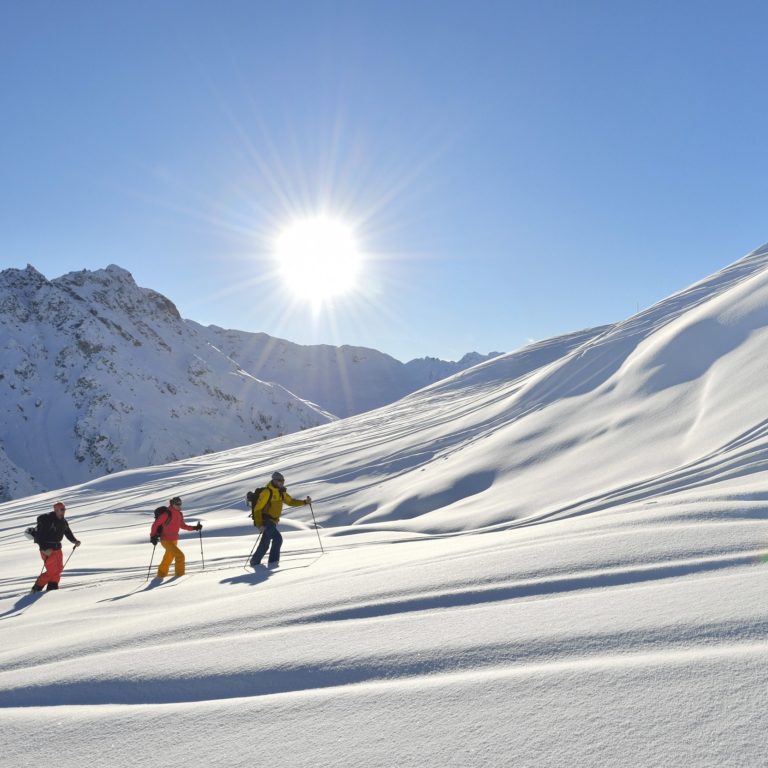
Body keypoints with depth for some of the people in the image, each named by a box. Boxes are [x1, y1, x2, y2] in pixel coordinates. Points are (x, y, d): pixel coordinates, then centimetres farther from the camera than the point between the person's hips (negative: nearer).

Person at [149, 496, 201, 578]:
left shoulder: (179, 514, 4)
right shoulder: (166, 514, -19)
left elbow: (183, 525, 15)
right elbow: (155, 524, -15)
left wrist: (194, 528, 6)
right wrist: (153, 536, -20)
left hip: (174, 540, 8)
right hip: (166, 540, -8)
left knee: (169, 558, 22)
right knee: (180, 555, -17)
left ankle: (161, 574, 40)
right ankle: (180, 574, -5)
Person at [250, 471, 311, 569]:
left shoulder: (281, 492, 6)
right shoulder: (267, 492, -18)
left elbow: (291, 501, 14)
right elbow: (257, 509, -19)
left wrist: (305, 502, -2)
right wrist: (259, 525, -25)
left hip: (273, 522, 8)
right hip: (265, 521, -8)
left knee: (265, 544, 18)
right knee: (277, 538, -22)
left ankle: (255, 562, 37)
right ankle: (272, 562, -17)